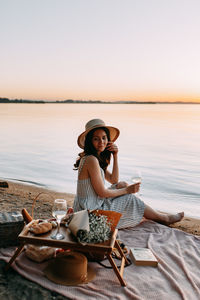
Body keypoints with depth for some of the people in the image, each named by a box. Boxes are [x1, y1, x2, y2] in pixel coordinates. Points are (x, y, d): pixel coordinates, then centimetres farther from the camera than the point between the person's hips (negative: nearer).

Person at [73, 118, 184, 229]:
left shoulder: (98, 157, 7)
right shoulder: (91, 160, -23)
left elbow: (114, 180, 11)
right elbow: (102, 193, -22)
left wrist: (115, 156, 1)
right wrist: (126, 190, -8)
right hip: (91, 211, -9)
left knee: (122, 184, 11)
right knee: (130, 199, -1)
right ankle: (163, 218, 21)